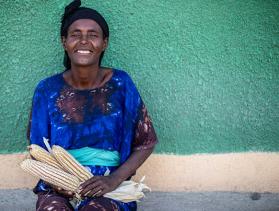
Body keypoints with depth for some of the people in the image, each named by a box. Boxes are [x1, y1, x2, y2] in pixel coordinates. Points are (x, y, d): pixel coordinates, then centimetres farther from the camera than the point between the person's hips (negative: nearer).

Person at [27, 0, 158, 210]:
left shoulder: (120, 84, -5)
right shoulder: (48, 90, -1)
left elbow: (147, 142, 1)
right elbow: (38, 150, 10)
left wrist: (115, 179, -13)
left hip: (107, 188, -1)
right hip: (58, 186, 1)